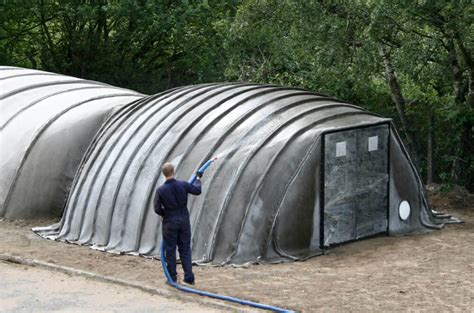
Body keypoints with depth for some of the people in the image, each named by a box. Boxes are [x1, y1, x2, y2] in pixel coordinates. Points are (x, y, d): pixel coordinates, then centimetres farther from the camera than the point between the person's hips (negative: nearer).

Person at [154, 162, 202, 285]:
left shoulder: (160, 190, -14)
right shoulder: (183, 184, -9)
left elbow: (157, 209, -10)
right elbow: (197, 191, 6)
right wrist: (198, 179, 24)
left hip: (170, 223, -2)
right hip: (184, 221, 2)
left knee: (170, 250, 8)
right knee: (185, 249, 9)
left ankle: (172, 277, 13)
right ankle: (189, 277, 6)